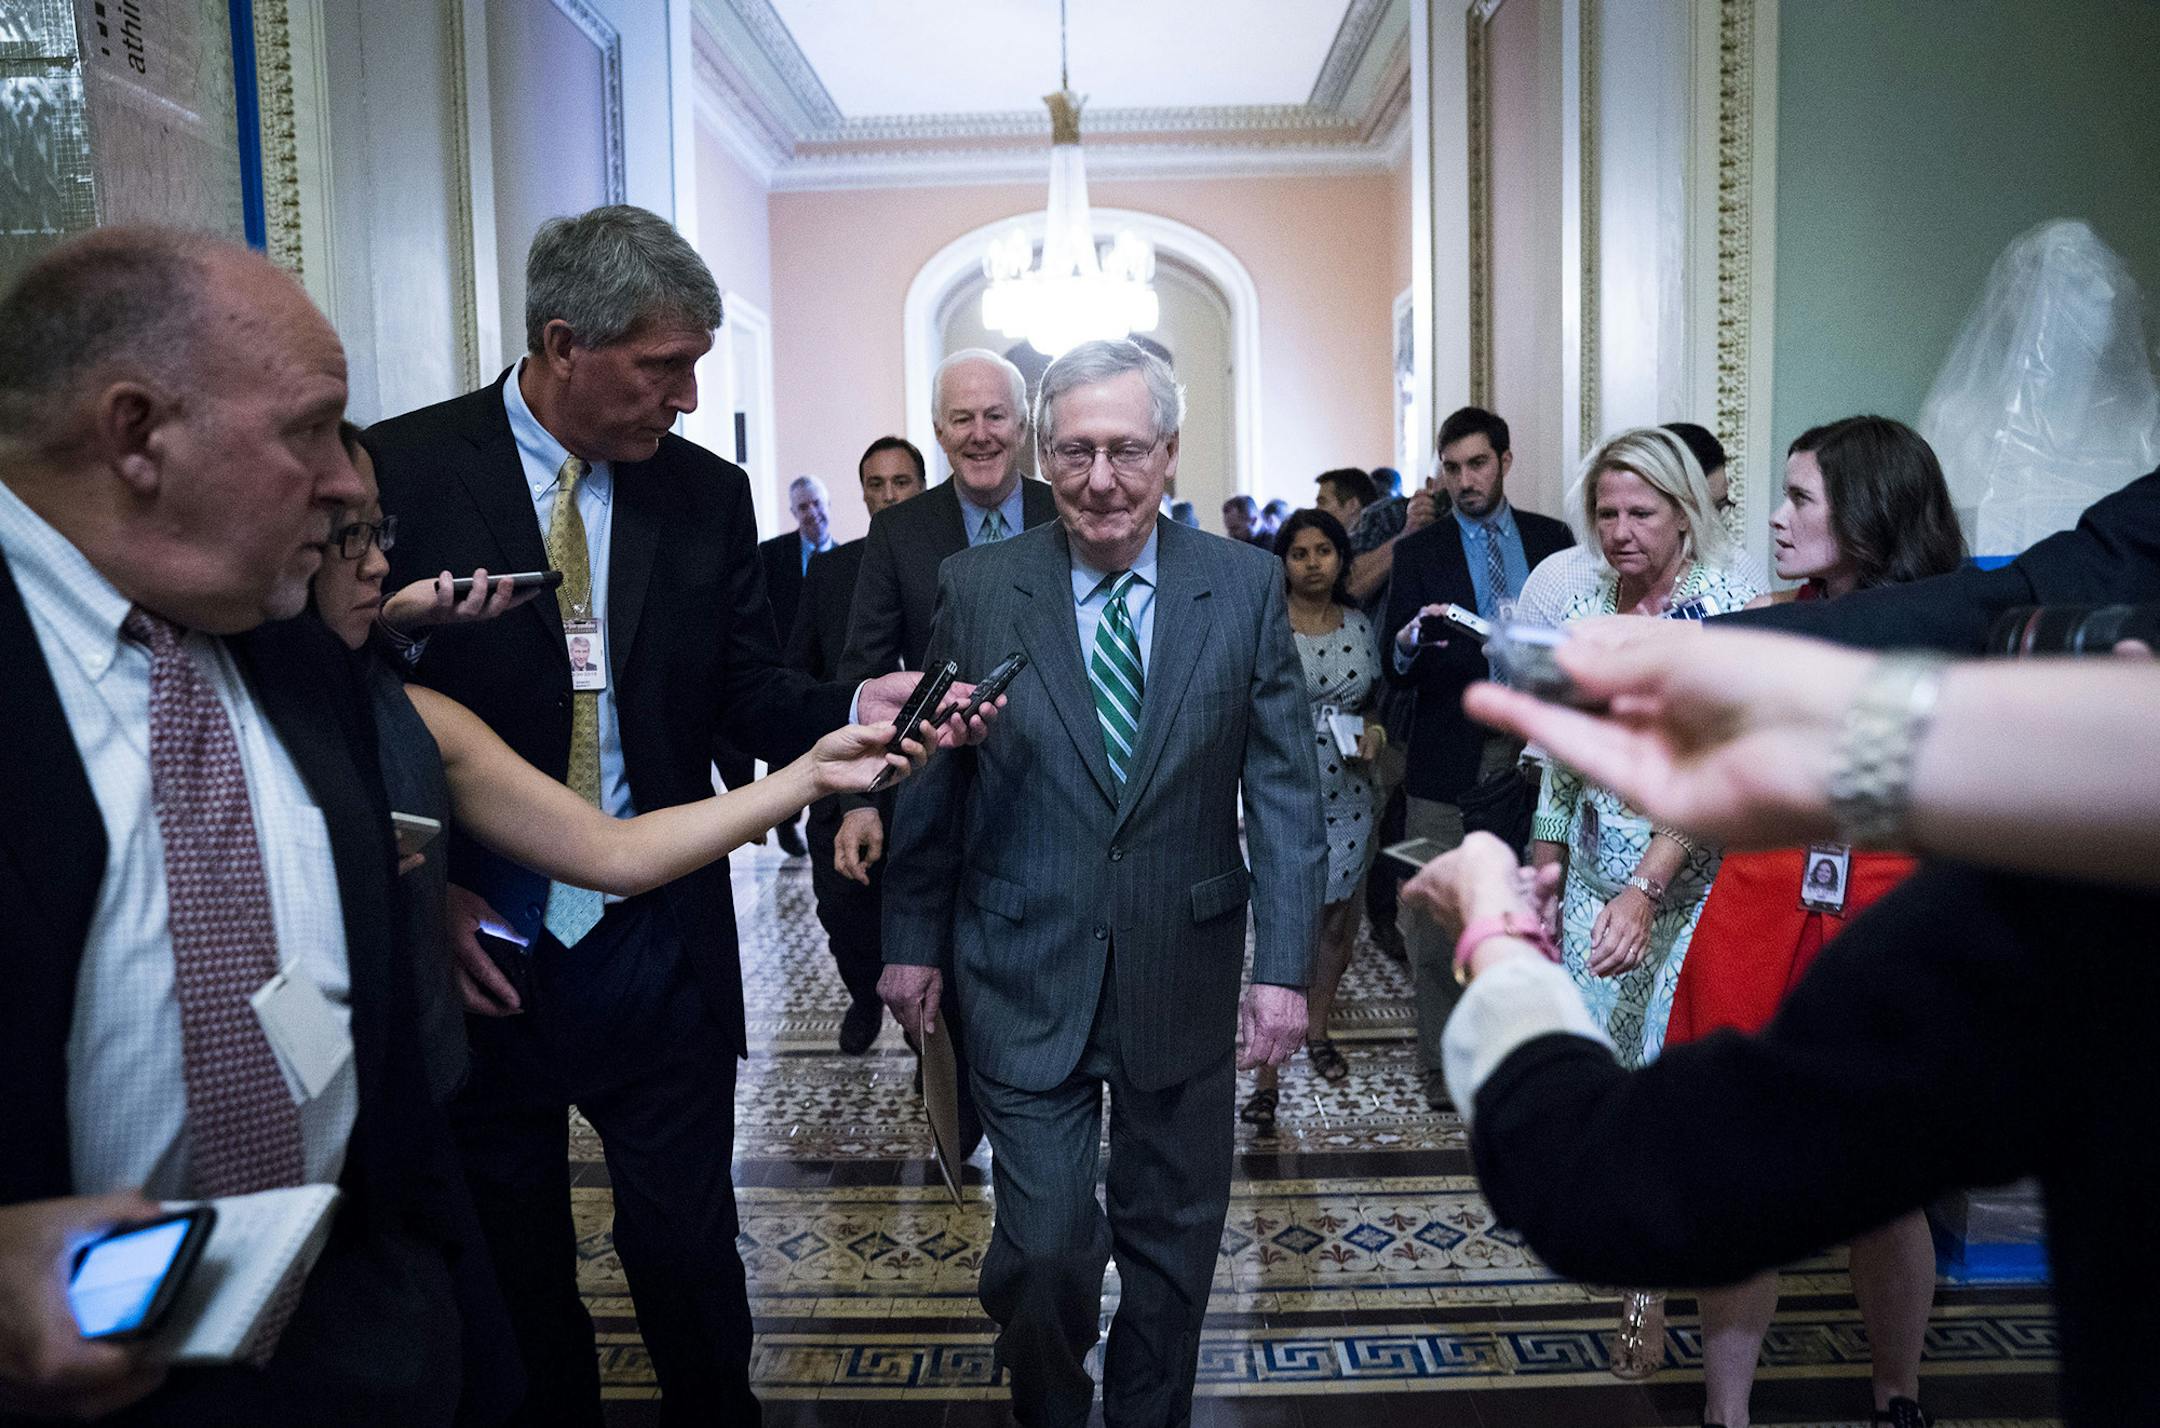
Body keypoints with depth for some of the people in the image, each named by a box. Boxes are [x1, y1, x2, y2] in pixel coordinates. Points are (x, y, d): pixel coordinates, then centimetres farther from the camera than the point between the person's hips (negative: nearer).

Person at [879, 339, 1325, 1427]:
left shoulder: (1246, 586, -3)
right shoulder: (976, 590, -3)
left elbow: (1285, 789, -2)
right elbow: (931, 781, 3)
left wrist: (1284, 966, -6)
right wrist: (913, 939, 6)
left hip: (1186, 974, 1)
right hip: (1025, 977, -1)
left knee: (1173, 1239, 17)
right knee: (1044, 1247, 1)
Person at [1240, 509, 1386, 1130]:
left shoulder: (1362, 626, 6)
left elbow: (1383, 700, 16)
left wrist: (1375, 734, -3)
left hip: (1349, 796, 4)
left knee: (1339, 925, 15)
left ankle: (1316, 1028, 39)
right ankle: (1265, 1077, -1)